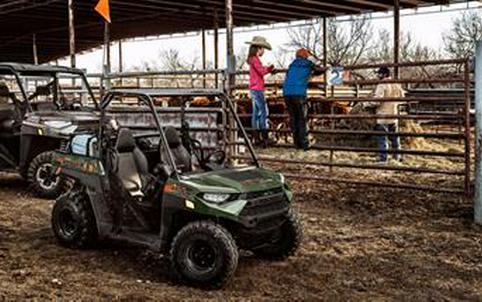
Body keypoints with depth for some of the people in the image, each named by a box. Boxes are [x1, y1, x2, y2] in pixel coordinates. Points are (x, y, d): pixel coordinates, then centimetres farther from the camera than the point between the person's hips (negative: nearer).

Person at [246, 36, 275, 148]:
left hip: (254, 89, 10)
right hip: (257, 89, -10)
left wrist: (268, 69, 4)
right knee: (264, 112, -9)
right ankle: (265, 138, -9)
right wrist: (270, 68, -2)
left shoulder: (253, 59, 16)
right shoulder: (255, 59, -13)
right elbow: (262, 72, -19)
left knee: (256, 113, 10)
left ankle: (256, 138, 12)